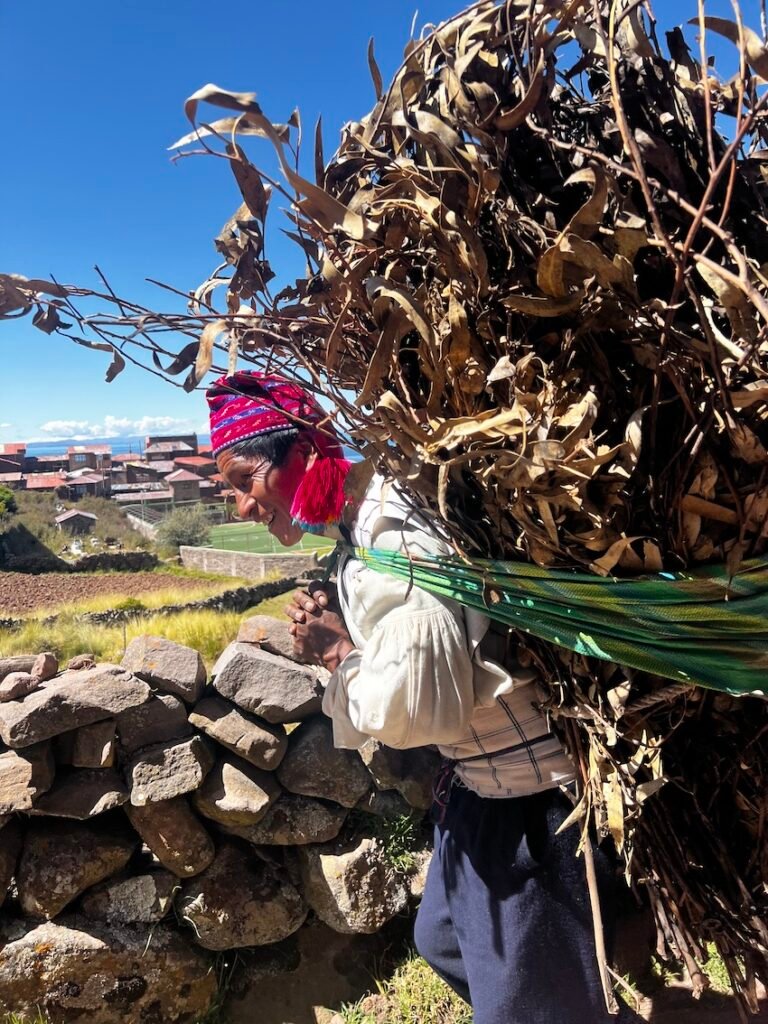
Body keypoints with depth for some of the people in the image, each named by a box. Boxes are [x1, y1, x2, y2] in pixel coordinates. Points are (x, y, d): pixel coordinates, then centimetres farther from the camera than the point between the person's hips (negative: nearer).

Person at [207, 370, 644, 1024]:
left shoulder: (393, 535, -25)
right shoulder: (356, 535, 5)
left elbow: (420, 705, -28)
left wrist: (340, 655, -12)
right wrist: (338, 642, -3)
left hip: (530, 798, -10)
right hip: (479, 785, 10)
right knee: (446, 943, 29)